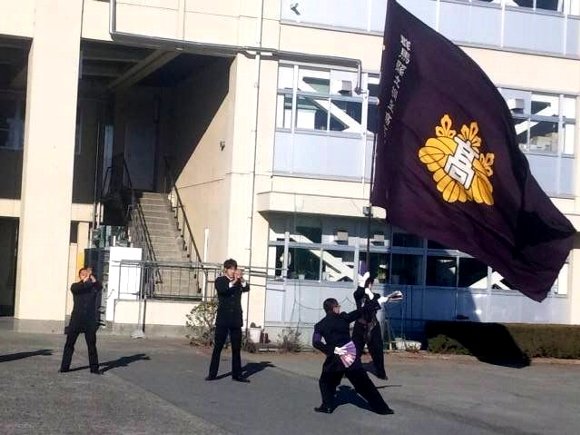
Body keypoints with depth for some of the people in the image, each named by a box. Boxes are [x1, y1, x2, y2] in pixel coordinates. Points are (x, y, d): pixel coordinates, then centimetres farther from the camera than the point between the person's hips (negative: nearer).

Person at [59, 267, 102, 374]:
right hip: (76, 319, 0)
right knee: (69, 343, 0)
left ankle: (94, 367, 8)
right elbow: (75, 288, -19)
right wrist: (85, 280, -31)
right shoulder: (75, 286, 5)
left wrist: (92, 278, -27)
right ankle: (64, 367, 4)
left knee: (92, 344, 3)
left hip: (90, 321, 0)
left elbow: (100, 287, -15)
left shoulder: (93, 286, 7)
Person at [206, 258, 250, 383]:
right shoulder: (220, 281, 2)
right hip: (223, 319, -3)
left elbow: (246, 288, -9)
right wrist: (234, 281, -29)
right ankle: (212, 373, 4)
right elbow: (221, 289, -20)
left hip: (236, 320, 3)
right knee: (217, 347, 0)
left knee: (236, 348, 5)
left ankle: (237, 374, 10)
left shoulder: (239, 282, 10)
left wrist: (242, 279, -26)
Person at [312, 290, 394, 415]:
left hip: (335, 358, 0)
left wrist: (332, 350, -10)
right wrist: (379, 300, 5)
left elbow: (316, 342, -10)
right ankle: (381, 408, 6)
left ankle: (327, 406, 12)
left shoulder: (320, 325, 2)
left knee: (326, 381, 23)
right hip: (351, 355, 0)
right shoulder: (343, 318, 1)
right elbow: (362, 311, 2)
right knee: (364, 383, 4)